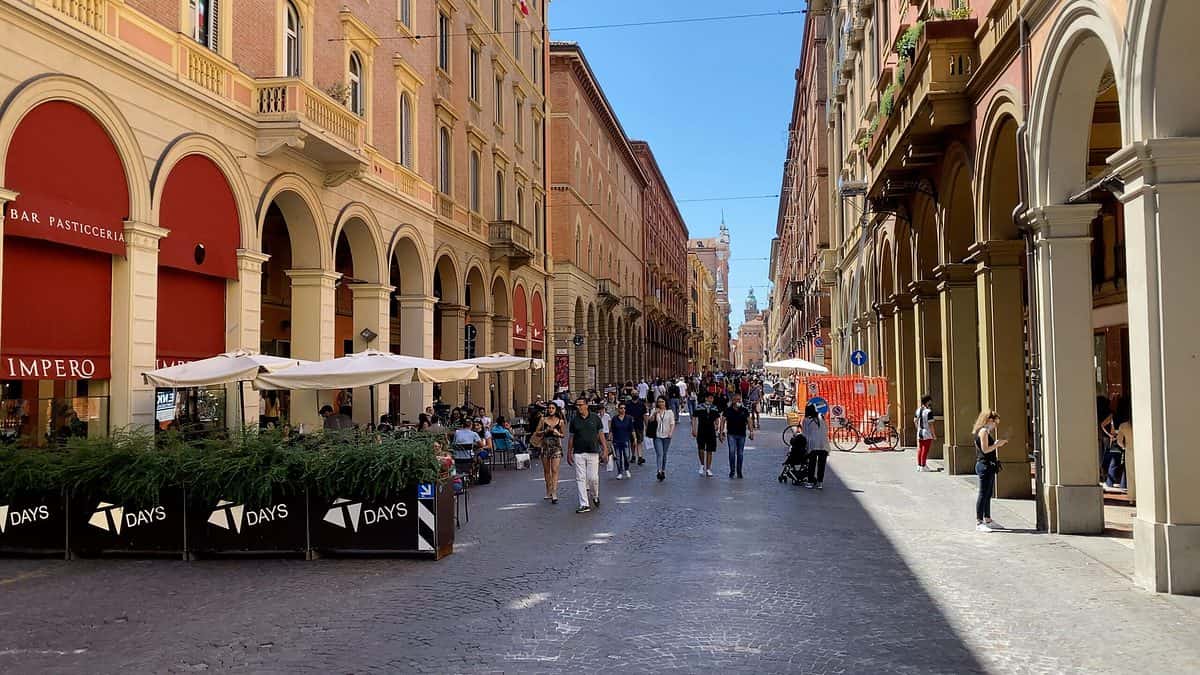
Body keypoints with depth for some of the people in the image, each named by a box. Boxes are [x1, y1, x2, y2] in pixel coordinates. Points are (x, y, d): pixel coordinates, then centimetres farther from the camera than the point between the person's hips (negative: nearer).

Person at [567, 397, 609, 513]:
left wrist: (605, 450, 0)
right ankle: (584, 504, 3)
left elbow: (601, 435, 6)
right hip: (578, 454, 1)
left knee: (593, 478, -4)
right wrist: (569, 453, 9)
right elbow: (571, 438, 10)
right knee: (580, 479, -2)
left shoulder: (595, 418, 2)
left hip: (593, 453, -1)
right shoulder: (574, 420, 5)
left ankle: (595, 496, 25)